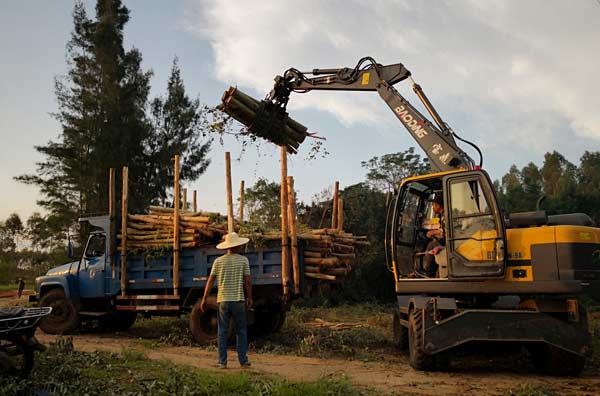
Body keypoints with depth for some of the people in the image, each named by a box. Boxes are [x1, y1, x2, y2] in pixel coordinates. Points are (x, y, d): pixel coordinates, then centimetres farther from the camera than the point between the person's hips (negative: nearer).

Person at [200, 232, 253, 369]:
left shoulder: (218, 261, 3)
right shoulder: (243, 260, -2)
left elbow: (210, 281, 1)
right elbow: (247, 281, -3)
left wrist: (204, 299, 7)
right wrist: (249, 298, 8)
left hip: (223, 300, 1)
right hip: (238, 300, -1)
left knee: (222, 332, 7)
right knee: (241, 331, 8)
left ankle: (223, 362, 7)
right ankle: (243, 360, 8)